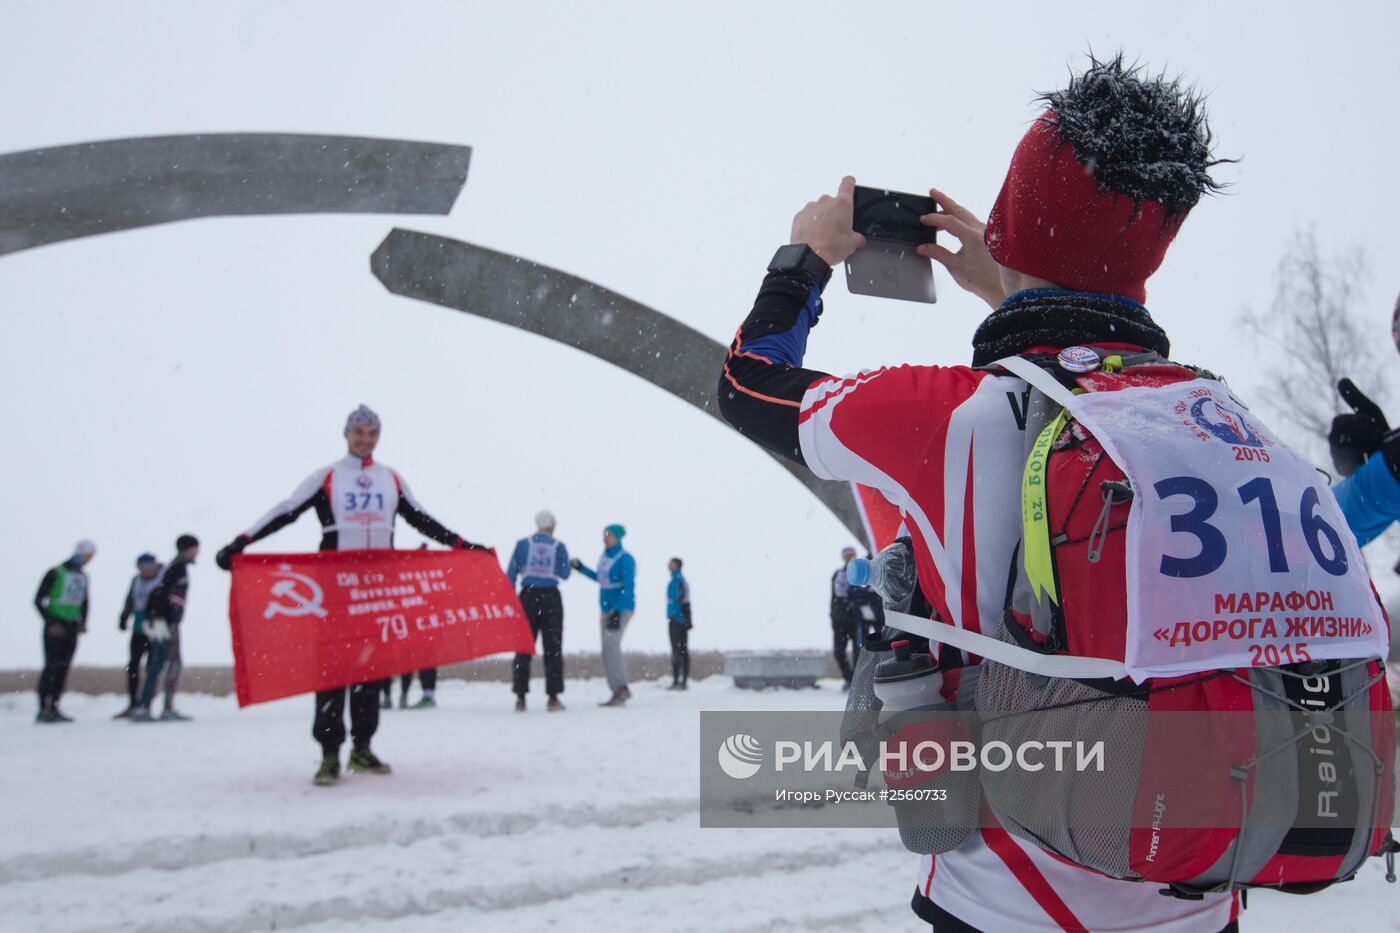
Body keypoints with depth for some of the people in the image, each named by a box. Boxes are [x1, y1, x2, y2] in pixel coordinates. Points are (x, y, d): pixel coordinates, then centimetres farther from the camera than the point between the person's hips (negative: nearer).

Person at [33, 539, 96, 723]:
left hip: (72, 627, 6)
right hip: (55, 627, -6)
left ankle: (53, 708, 8)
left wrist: (83, 622, 7)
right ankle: (43, 710, -9)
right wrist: (50, 623, -13)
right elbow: (38, 600, -6)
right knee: (51, 666, -10)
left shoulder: (83, 576, 12)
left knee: (63, 667, 4)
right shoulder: (56, 573, -6)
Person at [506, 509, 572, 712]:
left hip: (528, 597, 1)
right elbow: (564, 574, -3)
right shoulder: (558, 546, 0)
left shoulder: (522, 544, 3)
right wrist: (570, 566, 18)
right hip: (550, 598, -1)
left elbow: (511, 573, -1)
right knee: (553, 648, 3)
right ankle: (553, 698, -1)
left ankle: (520, 697, 1)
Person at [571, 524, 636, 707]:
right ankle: (618, 694, 6)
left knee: (611, 644, -24)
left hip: (622, 608, -8)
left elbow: (628, 588, -20)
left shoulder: (625, 559, -14)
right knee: (609, 650, 4)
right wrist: (581, 568, 21)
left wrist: (617, 613, -27)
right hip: (607, 609, 8)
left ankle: (622, 688, -25)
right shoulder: (605, 556, 9)